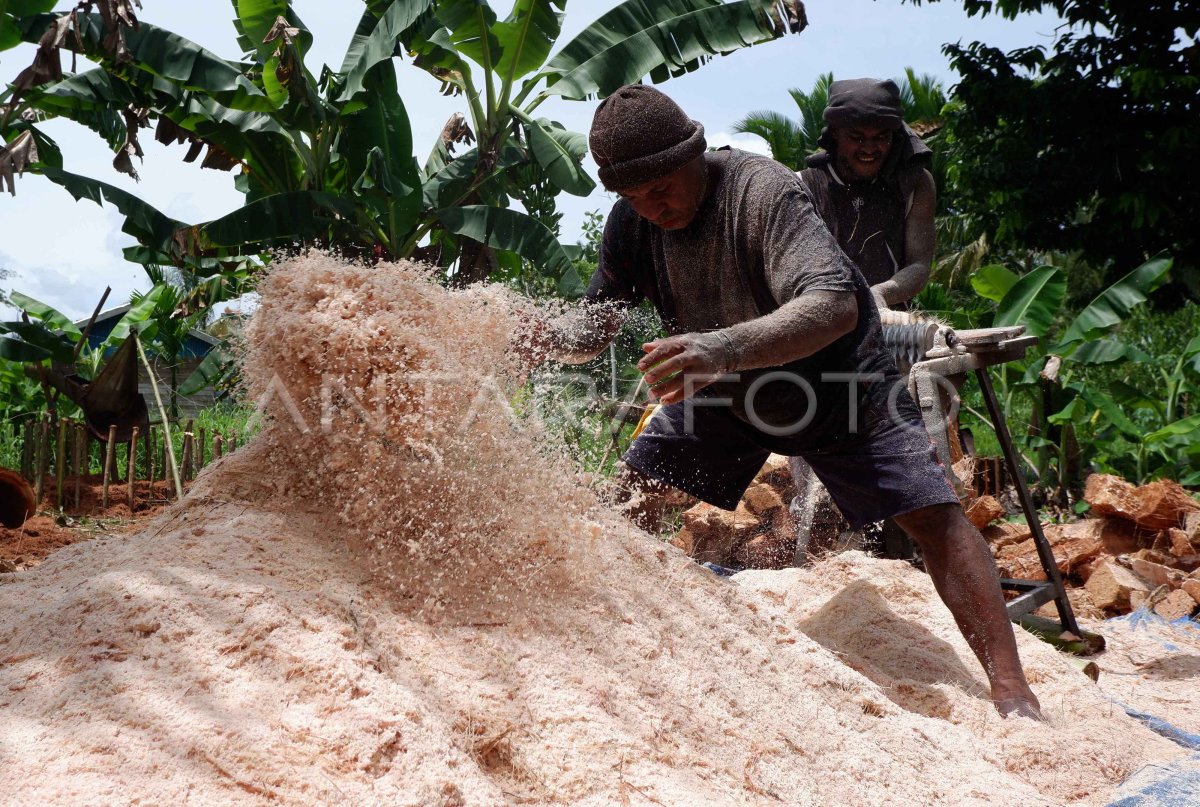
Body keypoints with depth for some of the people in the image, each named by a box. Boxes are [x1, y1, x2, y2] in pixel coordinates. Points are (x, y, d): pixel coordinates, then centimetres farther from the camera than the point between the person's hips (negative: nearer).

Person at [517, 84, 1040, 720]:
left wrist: (727, 346, -64)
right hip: (727, 388, 5)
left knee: (932, 511, -16)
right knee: (632, 496, -4)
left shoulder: (762, 190, -33)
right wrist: (555, 336, -33)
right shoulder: (631, 223, -14)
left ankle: (1011, 691, -9)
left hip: (835, 378, -4)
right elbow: (597, 322, -8)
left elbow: (836, 305, -47)